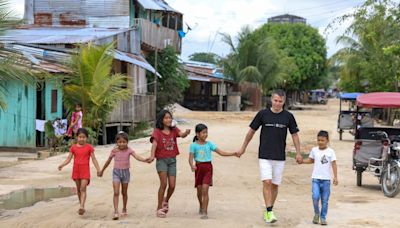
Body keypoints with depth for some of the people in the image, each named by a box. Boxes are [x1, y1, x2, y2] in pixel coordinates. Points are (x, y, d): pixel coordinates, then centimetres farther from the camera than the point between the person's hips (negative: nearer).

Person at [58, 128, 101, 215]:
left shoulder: (89, 147, -1)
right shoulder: (73, 147, 5)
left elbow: (93, 159, 0)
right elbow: (68, 159, 3)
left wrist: (98, 169, -8)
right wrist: (62, 165, -14)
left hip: (85, 171, -3)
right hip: (76, 170, 3)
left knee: (83, 188, -14)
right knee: (78, 189, 12)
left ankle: (82, 206, -22)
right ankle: (81, 206, 23)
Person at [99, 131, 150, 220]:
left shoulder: (129, 150, -7)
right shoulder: (114, 151, -5)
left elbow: (137, 157, -22)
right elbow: (108, 161, 8)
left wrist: (145, 160, -41)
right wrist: (102, 171, 18)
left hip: (125, 172, 1)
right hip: (116, 172, -1)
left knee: (124, 192, 14)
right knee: (116, 192, -12)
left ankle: (124, 209, 32)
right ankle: (116, 212, -14)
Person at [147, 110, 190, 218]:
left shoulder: (174, 130, 4)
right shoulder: (157, 131, -5)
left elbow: (181, 135, -15)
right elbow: (154, 144, -18)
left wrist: (186, 133, -39)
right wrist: (152, 155, -35)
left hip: (172, 160, 3)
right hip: (161, 160, -3)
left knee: (172, 185, 0)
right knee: (164, 184, -14)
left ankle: (166, 201, 31)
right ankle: (159, 208, -3)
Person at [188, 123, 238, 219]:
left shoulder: (209, 144, 2)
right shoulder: (194, 145, -3)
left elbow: (221, 152, 0)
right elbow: (191, 158, -9)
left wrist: (233, 153, -10)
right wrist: (192, 165, -30)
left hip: (208, 168, 0)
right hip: (198, 167, 0)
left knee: (205, 189, -12)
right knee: (199, 190, 12)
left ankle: (204, 212, -9)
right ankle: (201, 206, 40)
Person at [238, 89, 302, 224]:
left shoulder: (288, 117, 1)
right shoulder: (263, 114, -2)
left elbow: (294, 135, 9)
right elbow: (251, 131, 7)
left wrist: (298, 153, 3)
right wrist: (243, 147, 11)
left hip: (280, 157, 2)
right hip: (264, 156, -2)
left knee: (275, 185, 7)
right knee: (267, 182, -13)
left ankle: (268, 211, 21)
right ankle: (269, 212, -11)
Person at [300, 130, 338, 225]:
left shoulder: (330, 152, -2)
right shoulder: (314, 150, 6)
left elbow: (334, 164, -4)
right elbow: (311, 160, 19)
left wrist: (335, 177, -11)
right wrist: (302, 161, 3)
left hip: (326, 179, -1)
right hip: (316, 178, 1)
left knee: (324, 200, 5)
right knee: (315, 197, -15)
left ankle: (323, 217, 18)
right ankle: (316, 213, 9)